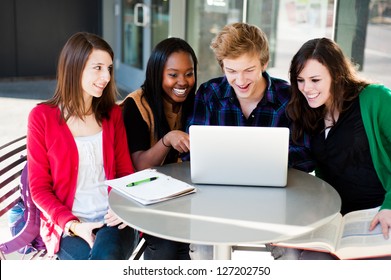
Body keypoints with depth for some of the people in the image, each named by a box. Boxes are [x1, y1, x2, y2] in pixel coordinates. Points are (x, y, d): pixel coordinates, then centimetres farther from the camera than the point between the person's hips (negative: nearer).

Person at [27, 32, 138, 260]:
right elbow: (39, 187, 1)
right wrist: (73, 225, -14)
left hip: (113, 219, 2)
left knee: (107, 257, -32)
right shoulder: (42, 117, 0)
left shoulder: (113, 113, 12)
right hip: (66, 226, -2)